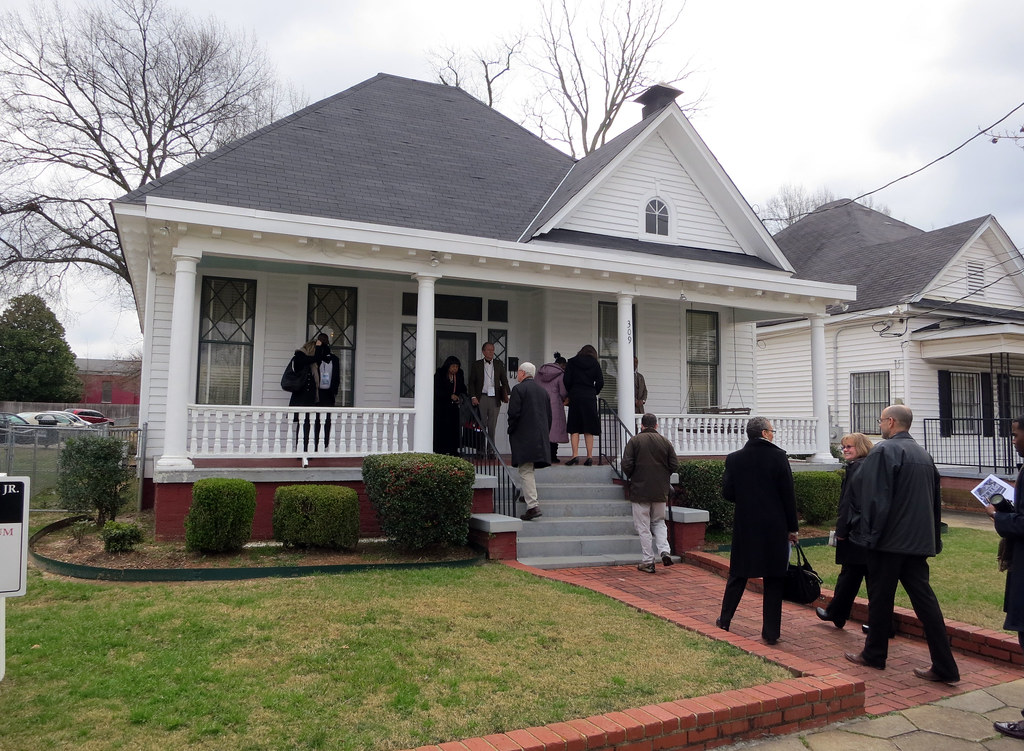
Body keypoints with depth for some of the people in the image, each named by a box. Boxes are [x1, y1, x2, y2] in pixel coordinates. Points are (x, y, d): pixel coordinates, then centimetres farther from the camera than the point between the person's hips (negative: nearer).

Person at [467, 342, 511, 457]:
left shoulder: (499, 364, 10)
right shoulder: (476, 365, 5)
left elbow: (504, 381, 9)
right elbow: (471, 382, 4)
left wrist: (506, 394, -5)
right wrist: (473, 397, -8)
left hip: (495, 399, 2)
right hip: (481, 398, -1)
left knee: (492, 427, 4)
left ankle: (490, 451, 11)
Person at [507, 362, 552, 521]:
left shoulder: (519, 389, -7)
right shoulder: (543, 391, 15)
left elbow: (514, 413, -13)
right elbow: (549, 415, 17)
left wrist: (511, 431, 0)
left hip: (524, 436, -7)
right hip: (540, 436, 7)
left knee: (526, 470, -9)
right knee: (530, 469, 21)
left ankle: (533, 506, -17)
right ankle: (529, 495, 31)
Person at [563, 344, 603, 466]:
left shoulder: (571, 362, 4)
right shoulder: (595, 364, 6)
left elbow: (566, 381, -3)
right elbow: (600, 382, 0)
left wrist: (570, 392, 11)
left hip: (575, 397, -1)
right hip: (590, 398, 1)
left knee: (574, 428, 3)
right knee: (589, 429, 6)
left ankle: (575, 455, -7)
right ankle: (589, 456, 5)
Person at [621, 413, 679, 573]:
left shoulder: (634, 441, -7)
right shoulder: (665, 441, 2)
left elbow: (626, 465, -12)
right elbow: (675, 465, 2)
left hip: (640, 490, -3)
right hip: (660, 491, 3)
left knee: (643, 527, 4)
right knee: (659, 522, 18)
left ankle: (648, 562, 5)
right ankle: (665, 551, 0)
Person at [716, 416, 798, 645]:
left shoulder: (734, 459, -3)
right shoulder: (778, 456, -9)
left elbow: (727, 494, -2)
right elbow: (788, 494, -7)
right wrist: (792, 527, 1)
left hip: (745, 526, 2)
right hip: (774, 527, -2)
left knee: (738, 575, 17)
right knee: (773, 580, 7)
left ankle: (725, 620, 26)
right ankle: (771, 632, 11)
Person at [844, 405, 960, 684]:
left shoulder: (883, 452, -14)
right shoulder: (923, 455, 12)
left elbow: (873, 498, -18)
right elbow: (935, 500, 19)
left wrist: (868, 533, -11)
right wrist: (933, 539, 23)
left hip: (889, 539, -7)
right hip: (919, 541, 7)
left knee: (880, 598, 6)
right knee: (924, 599, 7)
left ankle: (874, 655, 19)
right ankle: (944, 666, 6)